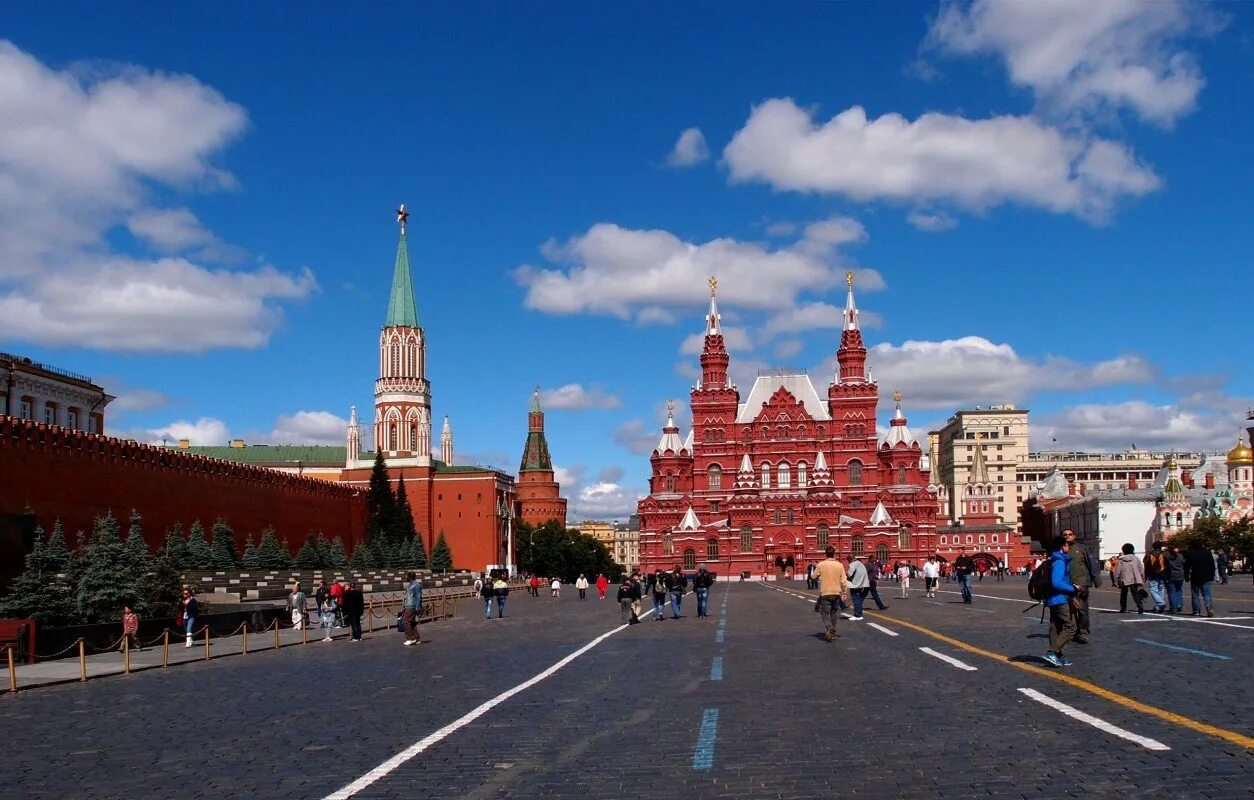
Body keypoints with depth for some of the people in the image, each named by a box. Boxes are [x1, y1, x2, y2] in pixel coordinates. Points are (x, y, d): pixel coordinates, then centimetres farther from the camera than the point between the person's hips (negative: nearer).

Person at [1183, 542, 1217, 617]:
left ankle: (1196, 611, 4)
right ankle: (1209, 607, -21)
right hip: (1206, 578, 2)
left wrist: (1186, 577, 3)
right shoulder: (1207, 552, 5)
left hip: (1195, 578, -2)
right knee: (1206, 593, 3)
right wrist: (1212, 576, 14)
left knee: (1195, 595, 5)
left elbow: (1187, 566, -3)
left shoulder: (1190, 553, -4)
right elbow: (1212, 566, 9)